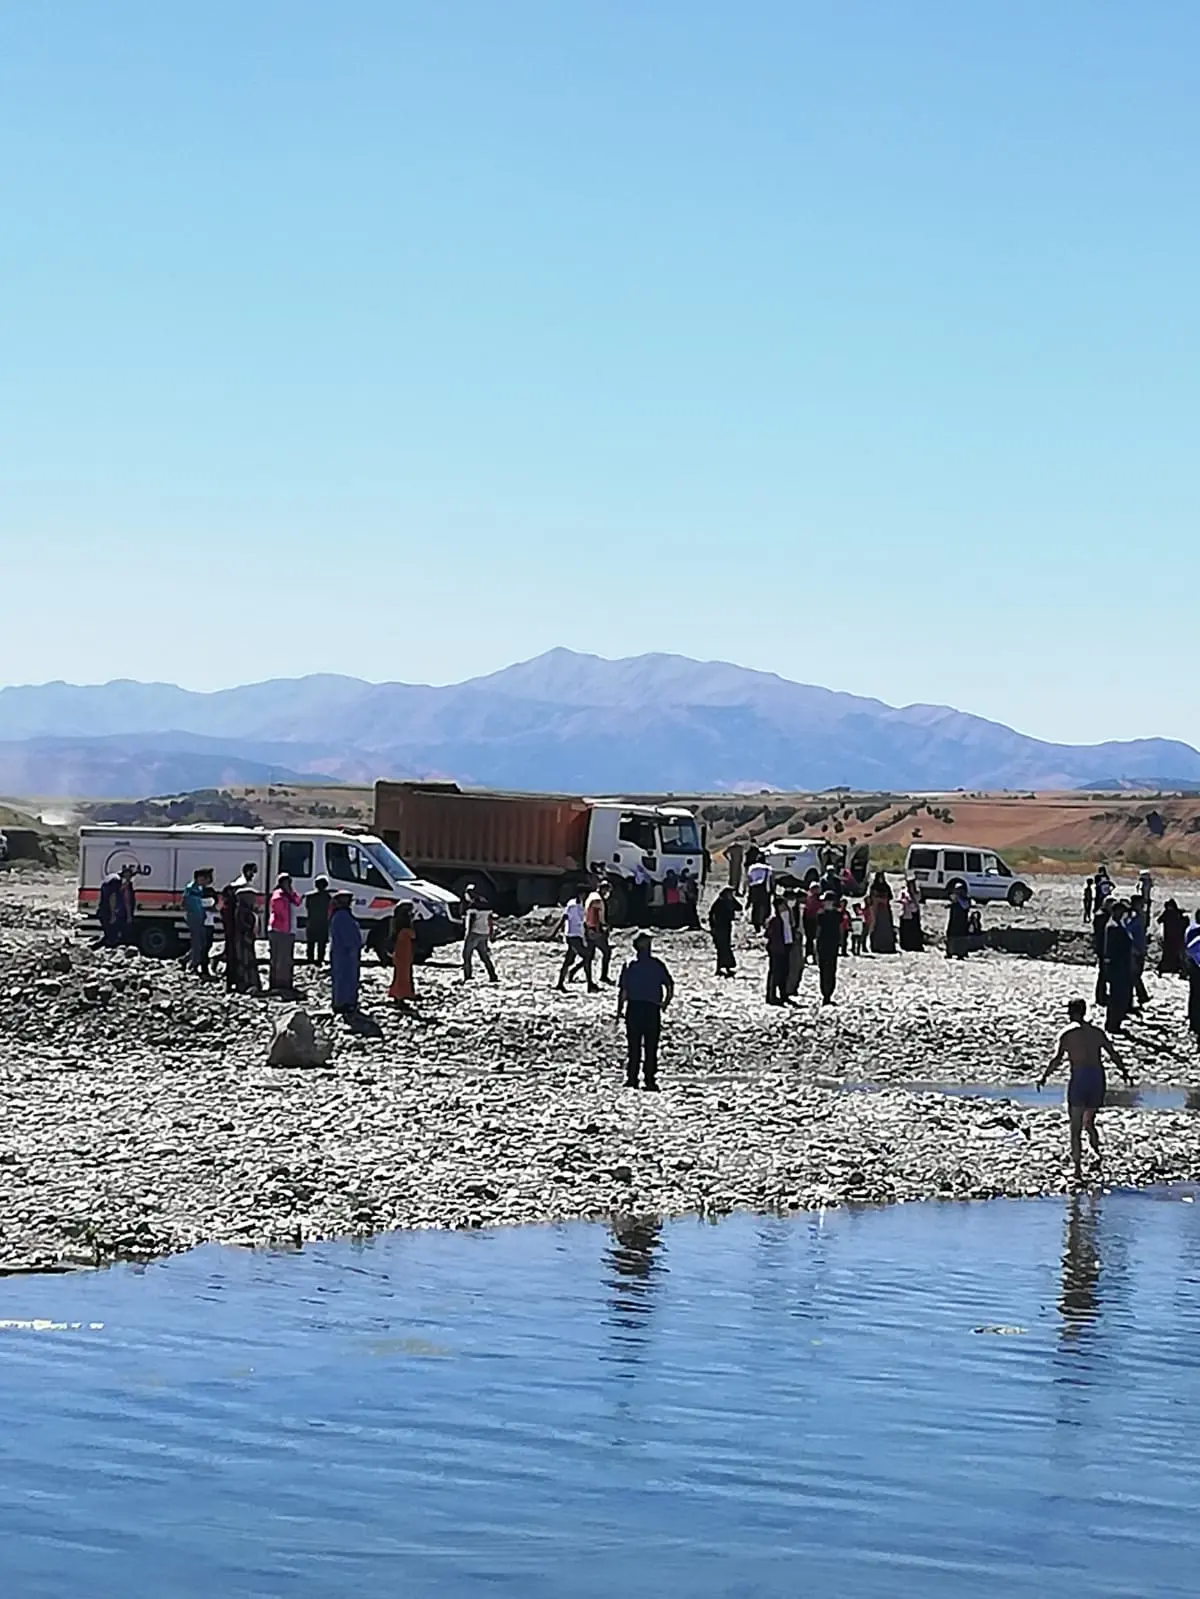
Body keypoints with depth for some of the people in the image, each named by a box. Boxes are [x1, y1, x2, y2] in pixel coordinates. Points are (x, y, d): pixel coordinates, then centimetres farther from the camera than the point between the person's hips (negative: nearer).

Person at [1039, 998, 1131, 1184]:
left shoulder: (1068, 1035, -3)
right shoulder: (1098, 1033, 8)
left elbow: (1058, 1059, -10)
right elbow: (1113, 1055, 11)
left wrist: (1044, 1077, 1)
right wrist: (1124, 1072, 26)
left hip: (1079, 1078, -4)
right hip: (1097, 1079, 4)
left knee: (1076, 1129, 0)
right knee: (1089, 1123, 21)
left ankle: (1078, 1168, -7)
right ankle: (1096, 1152, -2)